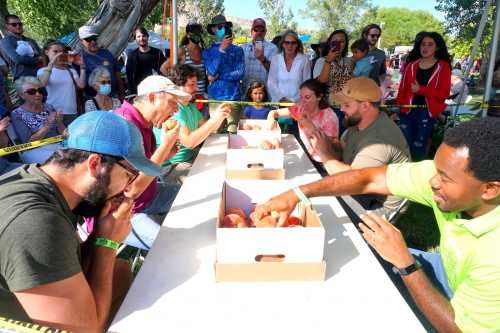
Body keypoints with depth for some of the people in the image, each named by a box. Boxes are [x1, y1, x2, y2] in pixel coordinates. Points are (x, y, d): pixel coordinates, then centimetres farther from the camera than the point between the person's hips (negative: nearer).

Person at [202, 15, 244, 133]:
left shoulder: (237, 50, 7)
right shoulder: (208, 51, 11)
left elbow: (240, 73, -2)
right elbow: (211, 72, -4)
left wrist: (218, 76, -3)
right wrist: (221, 50, -8)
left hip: (233, 97, -1)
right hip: (215, 97, 1)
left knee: (233, 132, -1)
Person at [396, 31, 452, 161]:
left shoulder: (443, 67, -1)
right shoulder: (411, 65, 8)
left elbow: (444, 93, -9)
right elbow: (402, 89, 9)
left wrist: (421, 90, -15)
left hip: (428, 112, -2)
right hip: (408, 111, 3)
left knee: (418, 149, 4)